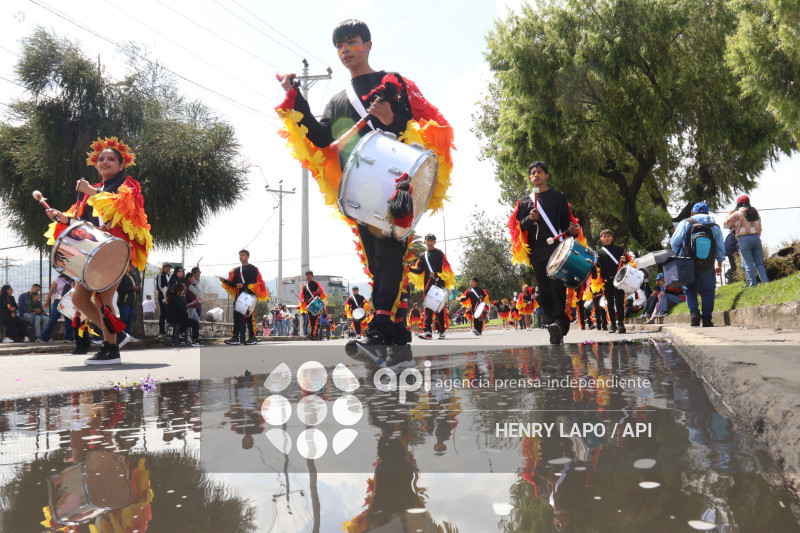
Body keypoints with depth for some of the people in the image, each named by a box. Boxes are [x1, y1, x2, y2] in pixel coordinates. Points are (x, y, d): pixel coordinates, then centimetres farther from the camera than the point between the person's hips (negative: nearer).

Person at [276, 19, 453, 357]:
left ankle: (382, 323, -27)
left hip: (394, 181, -5)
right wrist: (295, 100, 3)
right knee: (374, 258, 2)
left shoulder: (393, 84, 11)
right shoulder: (337, 101, 25)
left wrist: (393, 122, -18)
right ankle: (396, 328, 5)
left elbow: (425, 125, 2)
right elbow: (321, 139, 8)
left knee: (389, 250, -17)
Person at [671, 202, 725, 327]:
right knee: (708, 291, 11)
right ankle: (707, 319, 6)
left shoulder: (685, 223, 0)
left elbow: (674, 243, -3)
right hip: (708, 266, 1)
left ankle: (694, 312, -8)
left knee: (690, 290, 12)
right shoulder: (714, 226, 6)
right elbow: (721, 249, 11)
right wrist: (719, 265, 24)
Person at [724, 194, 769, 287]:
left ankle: (753, 284, -6)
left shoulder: (738, 213, -2)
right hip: (756, 238, 5)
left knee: (748, 263, -3)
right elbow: (759, 229, 20)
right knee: (759, 263, 8)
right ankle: (765, 282, 1)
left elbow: (726, 224, 6)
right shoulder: (756, 213, 16)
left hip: (744, 239, -5)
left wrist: (730, 213, 18)